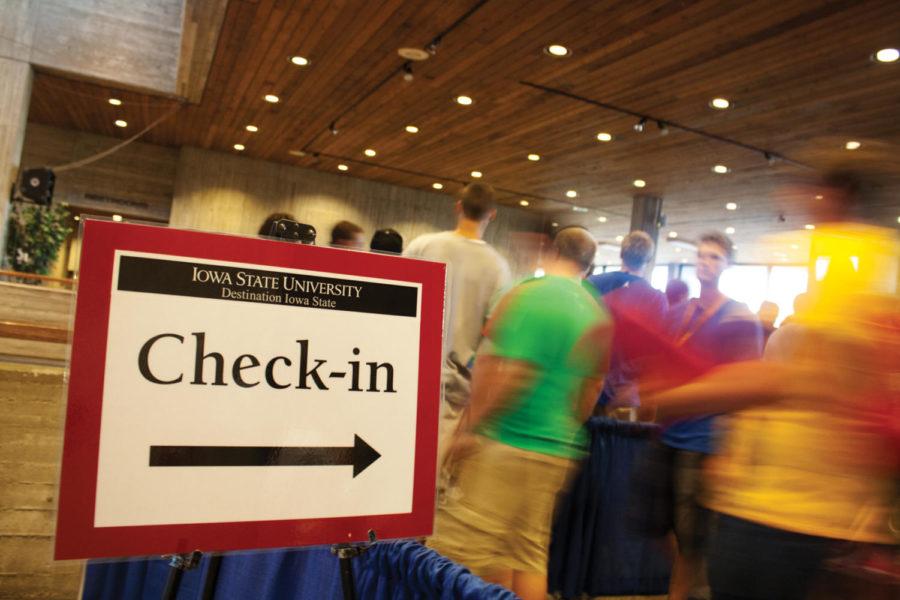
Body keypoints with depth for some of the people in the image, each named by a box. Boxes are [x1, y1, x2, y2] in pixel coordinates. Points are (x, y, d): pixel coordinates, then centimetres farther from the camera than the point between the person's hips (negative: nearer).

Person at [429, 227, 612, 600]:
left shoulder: (530, 294, -11)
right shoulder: (598, 316, 9)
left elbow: (511, 376, -20)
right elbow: (591, 391, 14)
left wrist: (470, 428, -12)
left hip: (505, 443, -7)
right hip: (557, 451, 8)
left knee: (474, 550, 2)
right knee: (530, 554, 16)